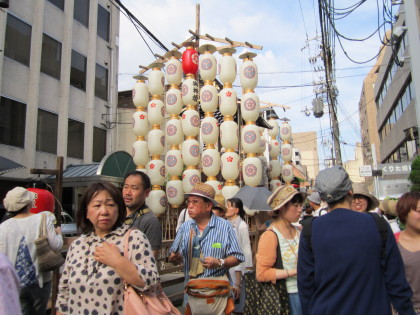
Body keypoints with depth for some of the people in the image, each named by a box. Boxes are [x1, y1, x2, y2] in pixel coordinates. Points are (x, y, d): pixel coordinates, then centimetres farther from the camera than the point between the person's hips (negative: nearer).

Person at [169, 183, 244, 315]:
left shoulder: (224, 226, -7)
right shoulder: (185, 227, 3)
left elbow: (236, 257, -7)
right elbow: (174, 256, 6)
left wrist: (219, 263, -23)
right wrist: (175, 257, -15)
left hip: (216, 292, -3)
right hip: (191, 292, 3)